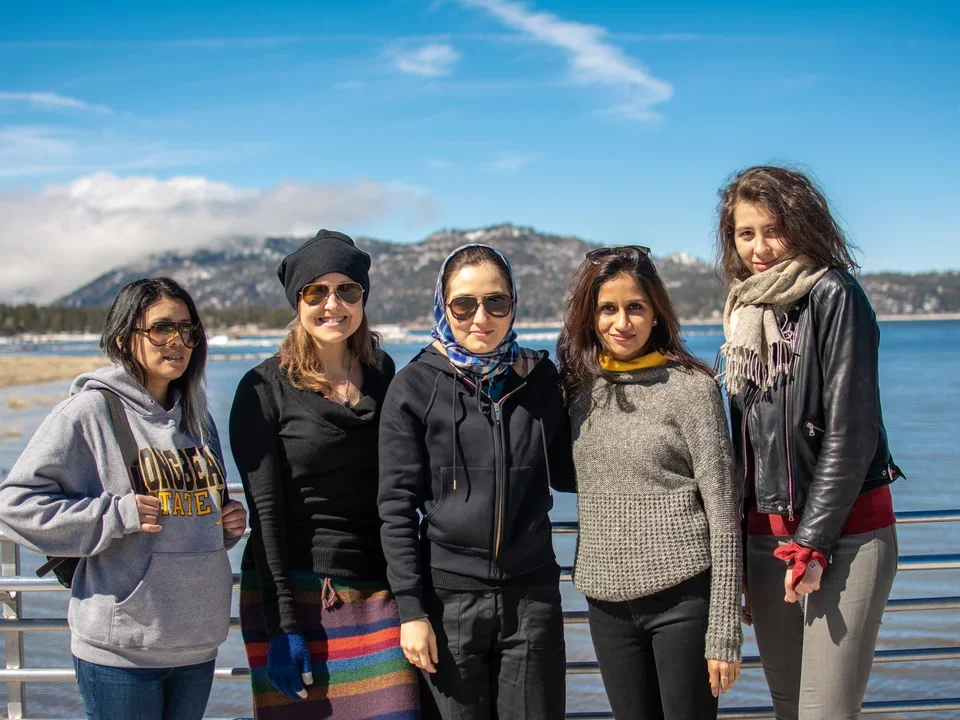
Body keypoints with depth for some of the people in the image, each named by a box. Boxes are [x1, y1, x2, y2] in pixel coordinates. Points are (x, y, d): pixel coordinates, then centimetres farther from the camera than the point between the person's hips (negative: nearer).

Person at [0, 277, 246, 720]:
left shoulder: (196, 417, 13)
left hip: (198, 641, 6)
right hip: (122, 648, -6)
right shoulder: (90, 411, -9)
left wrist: (229, 523, 4)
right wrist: (118, 514, -18)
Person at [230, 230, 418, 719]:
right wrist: (281, 625, -13)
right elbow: (265, 513, -8)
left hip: (376, 592, 3)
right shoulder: (265, 389, -4)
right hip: (293, 592, -3)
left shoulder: (382, 373, 9)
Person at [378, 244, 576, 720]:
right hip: (449, 594, -2)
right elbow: (397, 505, -4)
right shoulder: (415, 387, -4)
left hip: (532, 592, 2)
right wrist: (411, 610, -8)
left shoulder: (540, 377, 4)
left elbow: (565, 475, 12)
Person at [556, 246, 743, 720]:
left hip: (682, 597, -4)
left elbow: (722, 513, -8)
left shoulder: (691, 388, -6)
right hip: (608, 604, 4)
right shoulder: (581, 388, 7)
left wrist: (724, 631, -10)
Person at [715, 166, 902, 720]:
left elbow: (850, 430, -13)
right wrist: (745, 558, 14)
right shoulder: (747, 311, 12)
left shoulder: (833, 294, -8)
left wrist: (811, 543, -15)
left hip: (843, 532, -6)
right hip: (767, 537, 7)